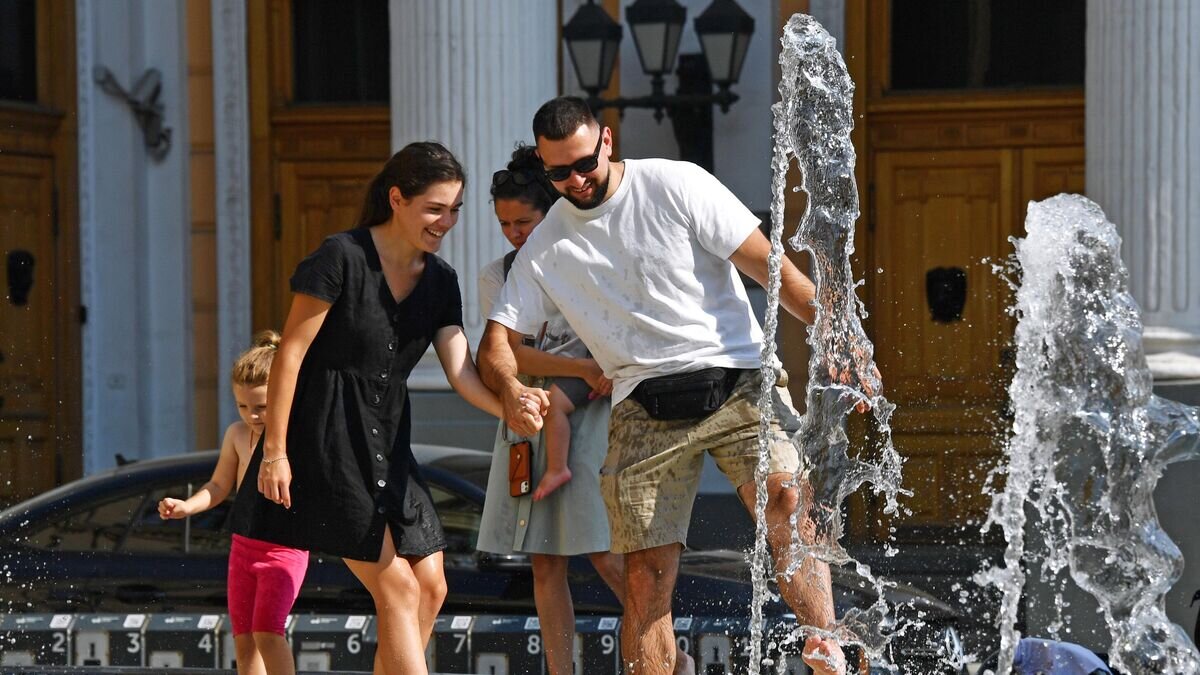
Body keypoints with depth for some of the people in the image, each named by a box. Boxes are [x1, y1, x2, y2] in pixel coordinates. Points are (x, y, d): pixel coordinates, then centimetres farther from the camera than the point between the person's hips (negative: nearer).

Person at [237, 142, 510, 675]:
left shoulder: (440, 280, 6)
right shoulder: (342, 258, -14)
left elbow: (461, 372, -3)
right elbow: (291, 353, -13)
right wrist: (275, 451, -16)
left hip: (385, 442, 8)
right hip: (325, 441, -8)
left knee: (430, 588, 2)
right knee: (397, 588, -12)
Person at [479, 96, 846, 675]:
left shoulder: (676, 184, 0)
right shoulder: (545, 247, 10)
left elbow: (768, 264, -2)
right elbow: (496, 341, 11)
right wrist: (512, 390, -13)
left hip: (735, 379, -3)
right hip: (644, 406, 3)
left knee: (787, 502, -27)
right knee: (646, 575, -4)